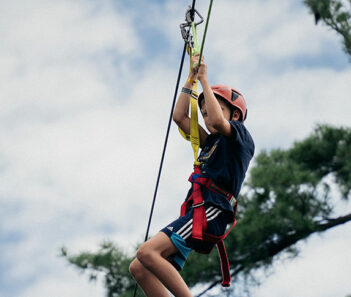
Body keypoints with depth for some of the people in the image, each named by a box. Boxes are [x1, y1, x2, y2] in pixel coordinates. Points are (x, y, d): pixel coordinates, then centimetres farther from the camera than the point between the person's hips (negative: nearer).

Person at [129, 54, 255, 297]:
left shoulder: (241, 136, 5)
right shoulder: (211, 143, 27)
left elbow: (218, 121, -16)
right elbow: (179, 117, 28)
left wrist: (205, 79, -6)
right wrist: (192, 78, 24)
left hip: (211, 211, -9)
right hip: (197, 213, 9)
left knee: (147, 252, -27)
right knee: (139, 268, 0)